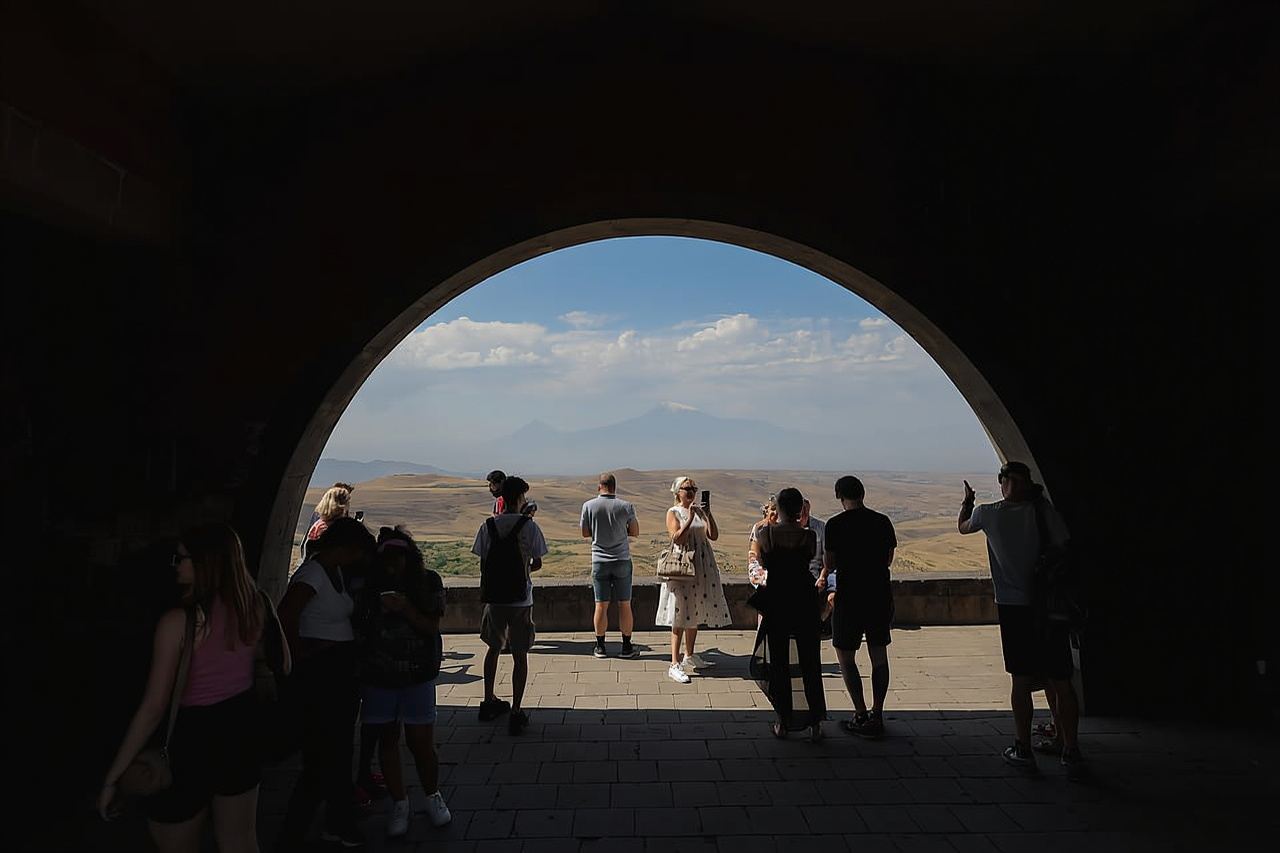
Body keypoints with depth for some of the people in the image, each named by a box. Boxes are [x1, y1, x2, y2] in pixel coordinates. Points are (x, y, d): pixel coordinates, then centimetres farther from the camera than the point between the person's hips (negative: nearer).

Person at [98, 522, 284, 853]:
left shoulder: (178, 622, -20)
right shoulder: (255, 607, -4)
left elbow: (154, 708, -17)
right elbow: (282, 666, 7)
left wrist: (112, 779, -9)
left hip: (195, 738, -5)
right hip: (242, 729, 5)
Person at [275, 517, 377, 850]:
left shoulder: (338, 571, 7)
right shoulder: (312, 574, -19)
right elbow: (286, 616, -32)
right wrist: (299, 654, -19)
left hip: (342, 671, 9)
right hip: (319, 673, -9)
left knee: (340, 752, 19)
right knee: (320, 759, 1)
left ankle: (340, 825, 34)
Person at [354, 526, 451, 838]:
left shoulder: (427, 581, -5)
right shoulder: (370, 584, -4)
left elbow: (432, 627, -7)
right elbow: (358, 627, 2)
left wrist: (405, 608, -23)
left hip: (418, 675, -1)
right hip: (378, 677, 1)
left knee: (421, 743, 3)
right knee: (387, 740, 11)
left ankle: (433, 796, 28)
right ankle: (399, 803, 29)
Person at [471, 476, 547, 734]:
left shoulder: (488, 526, 0)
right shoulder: (529, 525, -9)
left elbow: (483, 564, 3)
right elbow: (537, 564, -5)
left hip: (493, 597, 4)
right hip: (520, 599, -3)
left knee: (494, 648, 21)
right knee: (520, 655, 4)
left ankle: (489, 703, 31)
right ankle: (515, 713, 4)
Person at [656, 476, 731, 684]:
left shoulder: (700, 511, 10)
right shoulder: (673, 513, -3)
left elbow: (713, 536, 1)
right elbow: (677, 538, -17)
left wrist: (708, 514, -10)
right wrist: (690, 518, -22)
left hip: (702, 566, 6)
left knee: (695, 612, 14)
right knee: (680, 615, -8)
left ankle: (689, 656, 28)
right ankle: (675, 665, -8)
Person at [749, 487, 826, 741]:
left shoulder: (765, 533, -7)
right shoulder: (809, 535, -9)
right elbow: (810, 558, 6)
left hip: (776, 600, 0)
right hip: (804, 599, 0)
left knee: (779, 663, 11)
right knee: (810, 663, 9)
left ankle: (783, 722, 16)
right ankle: (815, 724, 11)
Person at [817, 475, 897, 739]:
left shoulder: (836, 524, -11)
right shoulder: (882, 521, 2)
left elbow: (829, 563, -6)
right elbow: (888, 558, 11)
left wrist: (823, 575, 16)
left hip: (851, 598, -5)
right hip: (881, 595, 5)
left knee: (845, 656, 8)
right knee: (879, 656, 14)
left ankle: (861, 717, 5)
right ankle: (877, 716, 18)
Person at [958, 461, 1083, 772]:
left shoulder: (988, 513, -1)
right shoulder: (1043, 511, -5)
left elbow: (963, 527, 20)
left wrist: (967, 501, 37)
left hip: (1013, 607, 0)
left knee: (1022, 680, 7)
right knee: (1060, 681, 7)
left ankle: (1023, 749, 14)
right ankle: (1071, 750, 12)